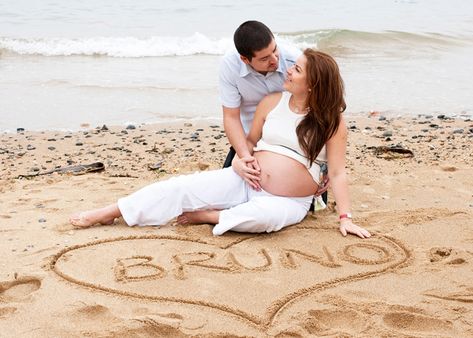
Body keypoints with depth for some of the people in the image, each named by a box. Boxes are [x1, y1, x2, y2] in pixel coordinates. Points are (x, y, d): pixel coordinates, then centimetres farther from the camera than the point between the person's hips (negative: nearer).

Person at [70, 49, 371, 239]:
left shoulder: (332, 121, -9)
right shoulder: (272, 102, 3)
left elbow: (338, 173, -8)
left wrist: (345, 218, -14)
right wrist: (240, 159, -6)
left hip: (288, 202, -4)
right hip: (246, 181, 4)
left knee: (263, 215, -40)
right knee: (184, 185, -13)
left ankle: (205, 216, -16)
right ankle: (110, 212, -4)